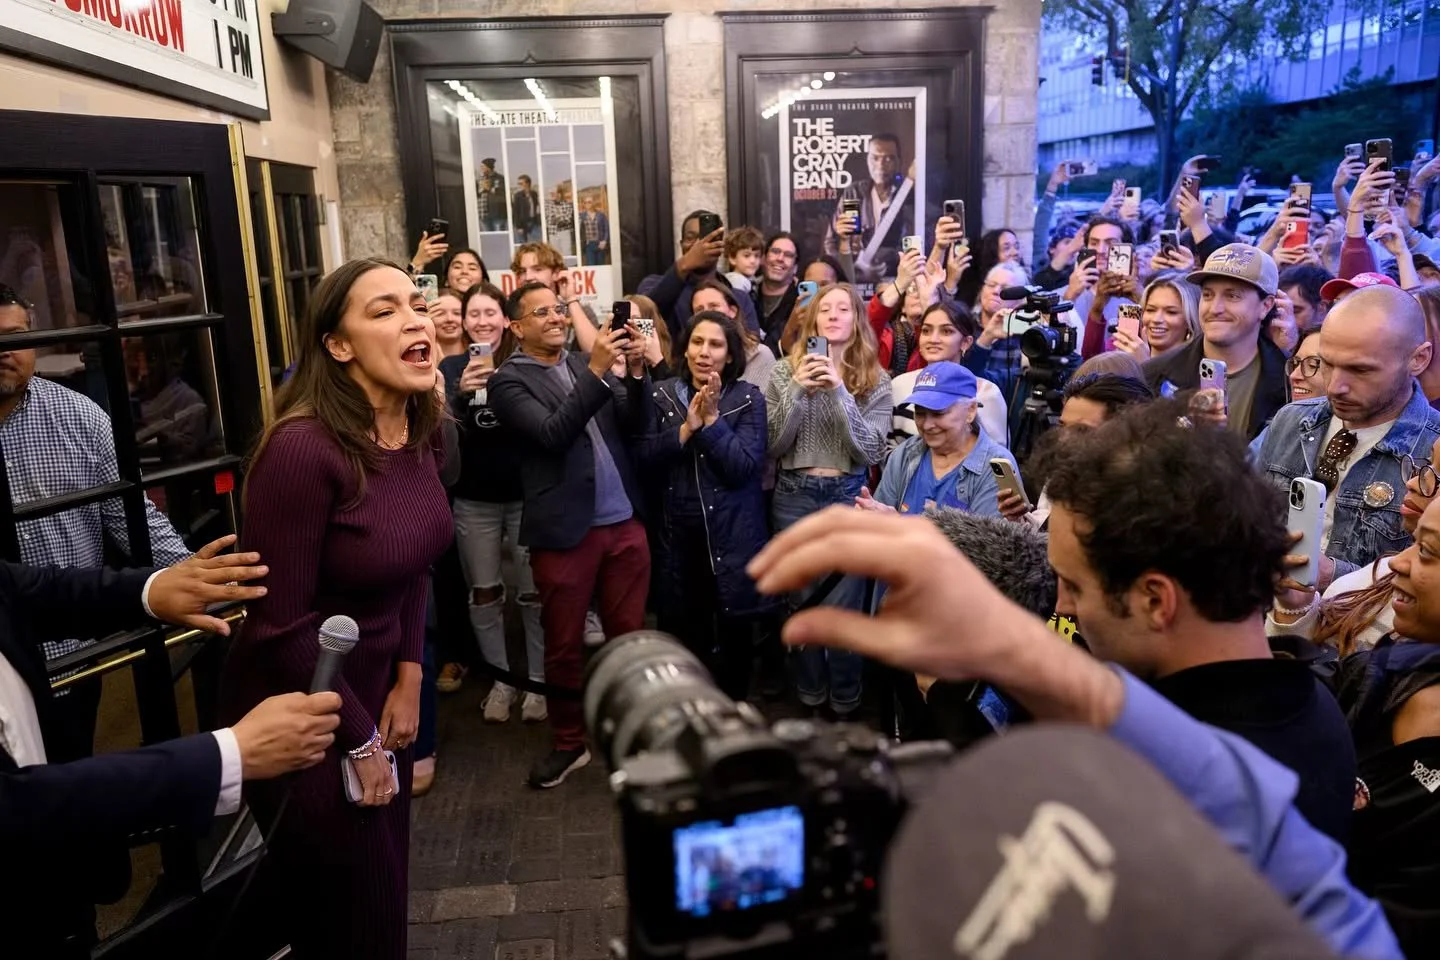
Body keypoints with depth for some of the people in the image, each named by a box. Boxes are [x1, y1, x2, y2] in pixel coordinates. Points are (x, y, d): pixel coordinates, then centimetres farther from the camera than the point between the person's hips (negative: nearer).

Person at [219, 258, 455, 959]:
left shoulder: (420, 434, -4)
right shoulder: (302, 447, -28)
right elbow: (278, 623, -23)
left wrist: (408, 680, 3)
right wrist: (360, 740, -13)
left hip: (377, 690, 7)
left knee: (385, 889, 25)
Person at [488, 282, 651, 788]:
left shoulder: (587, 363, 12)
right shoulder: (509, 380, -3)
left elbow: (634, 428, 5)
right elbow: (552, 434, -19)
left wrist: (636, 371, -11)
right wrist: (596, 372, -24)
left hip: (624, 522, 4)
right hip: (565, 530, -4)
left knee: (629, 634, 11)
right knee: (564, 644, 8)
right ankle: (569, 743, 24)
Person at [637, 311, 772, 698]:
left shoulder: (748, 398, -4)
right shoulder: (663, 395, 3)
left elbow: (744, 468, -14)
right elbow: (646, 461, -6)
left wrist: (712, 419, -18)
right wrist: (687, 427, -17)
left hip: (732, 533, -2)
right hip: (677, 531, 2)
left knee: (733, 633, 9)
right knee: (680, 631, 12)